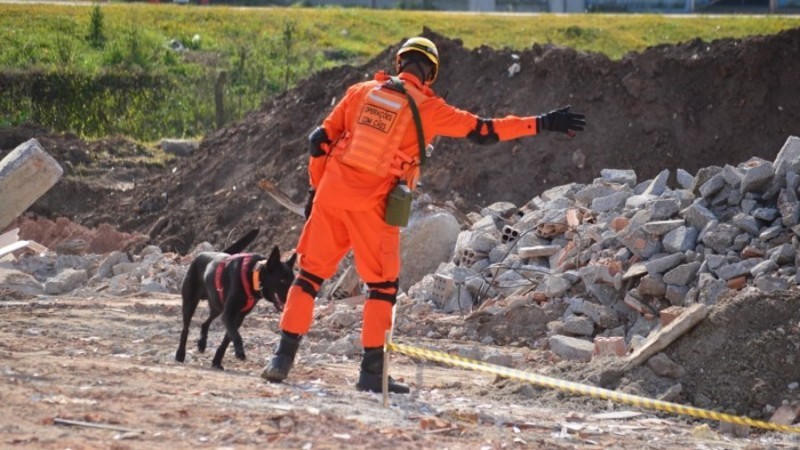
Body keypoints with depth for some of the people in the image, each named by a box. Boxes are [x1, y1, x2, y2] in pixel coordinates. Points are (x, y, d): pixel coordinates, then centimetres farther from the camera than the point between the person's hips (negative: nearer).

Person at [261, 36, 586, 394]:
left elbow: (320, 140, 9)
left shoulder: (361, 91, 9)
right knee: (383, 285, 11)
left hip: (332, 194, 3)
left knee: (311, 273, 13)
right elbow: (484, 131, 0)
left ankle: (283, 357, 9)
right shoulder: (428, 108, -1)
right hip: (373, 207, -3)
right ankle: (372, 371, 8)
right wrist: (542, 124, 5)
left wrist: (316, 188, 20)